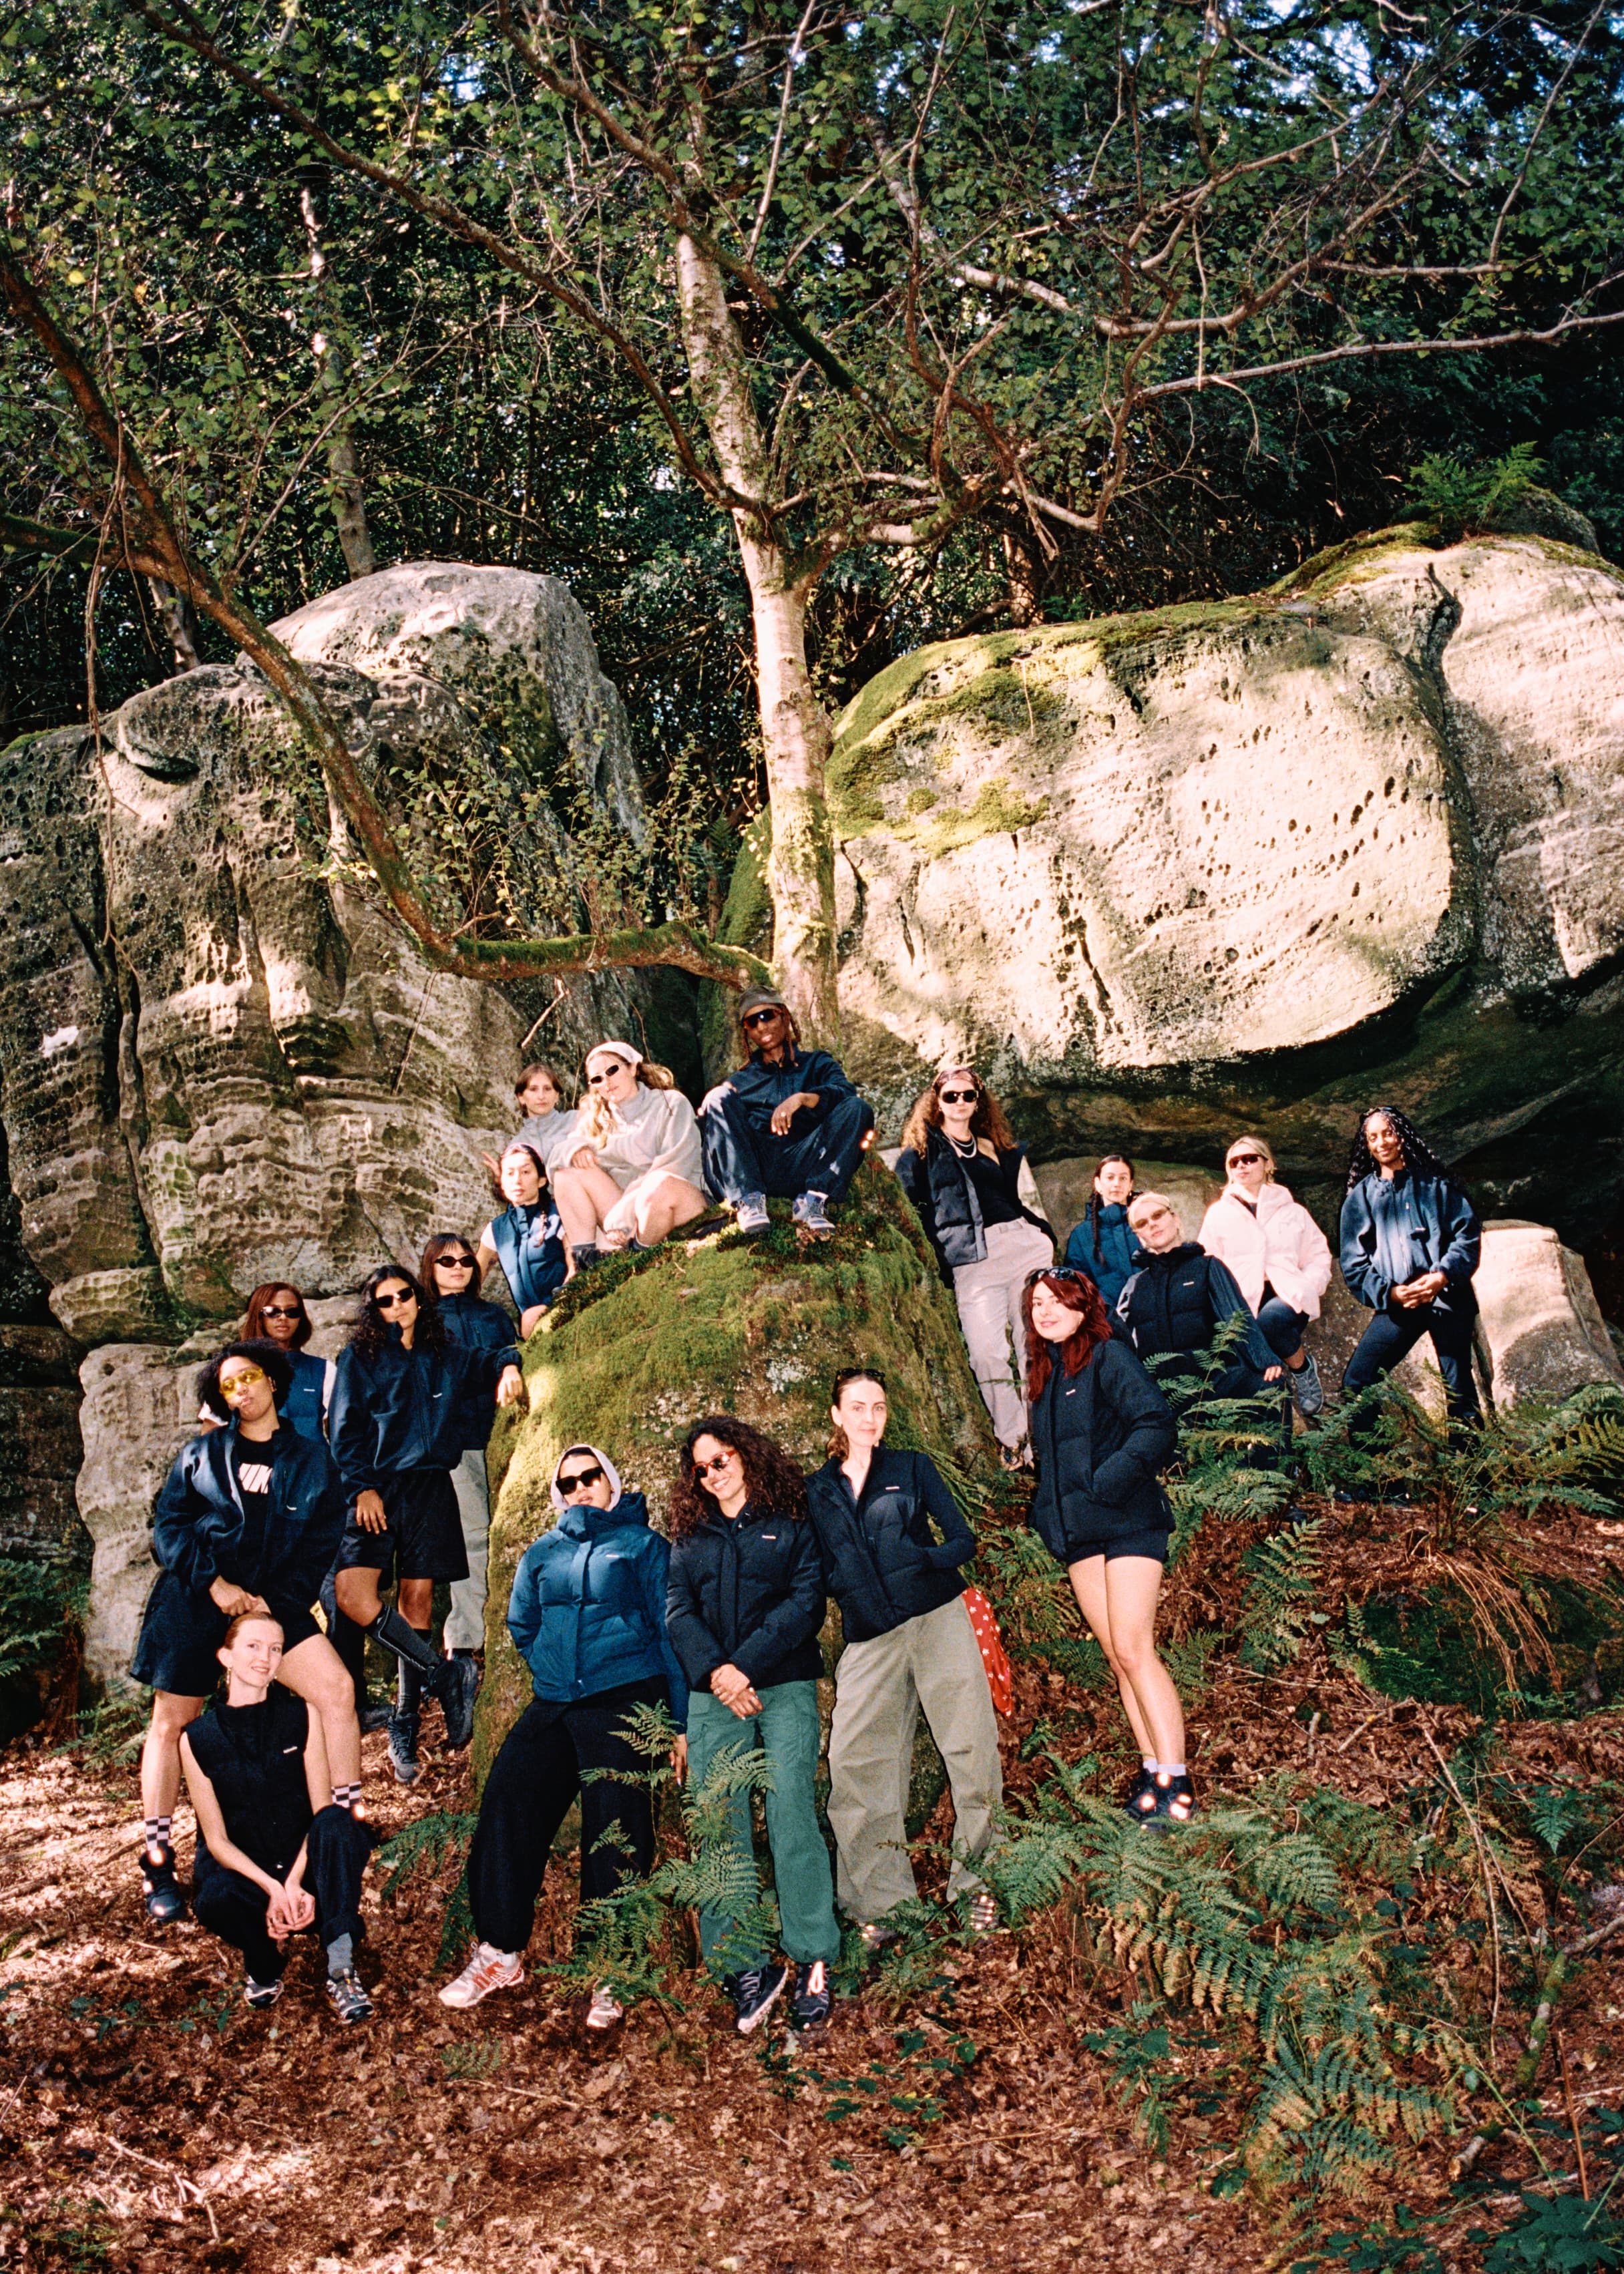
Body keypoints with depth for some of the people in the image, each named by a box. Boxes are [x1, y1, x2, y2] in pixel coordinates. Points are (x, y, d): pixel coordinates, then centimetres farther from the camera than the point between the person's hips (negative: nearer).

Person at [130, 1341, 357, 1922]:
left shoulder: (311, 1459, 9)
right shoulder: (199, 1455, 10)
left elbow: (321, 1545, 4)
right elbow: (168, 1527, 3)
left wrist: (276, 1600, -9)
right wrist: (213, 1582, -12)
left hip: (273, 1602, 0)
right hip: (192, 1602, 0)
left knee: (336, 1688, -18)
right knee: (171, 1723, 3)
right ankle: (157, 1864, 15)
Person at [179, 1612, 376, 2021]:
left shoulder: (302, 1715, 0)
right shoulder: (198, 1739, -2)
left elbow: (323, 1808, -5)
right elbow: (217, 1840, -4)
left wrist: (294, 1883, -22)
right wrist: (273, 1888, -21)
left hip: (305, 1865, 1)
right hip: (243, 1871, -1)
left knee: (337, 1821, -32)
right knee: (216, 1899, -36)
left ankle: (341, 1970, -32)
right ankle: (266, 1960, -2)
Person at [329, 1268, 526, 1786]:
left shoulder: (443, 1358, 17)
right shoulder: (359, 1358, 9)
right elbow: (345, 1431, 4)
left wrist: (508, 1366, -9)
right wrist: (362, 1487, -7)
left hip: (429, 1489, 2)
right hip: (375, 1489, -2)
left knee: (416, 1599, -2)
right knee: (354, 1596, -20)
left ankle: (404, 1730, 7)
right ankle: (448, 1676, -8)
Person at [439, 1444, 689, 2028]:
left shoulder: (643, 1546, 7)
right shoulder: (541, 1554, 18)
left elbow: (670, 1632, 4)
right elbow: (522, 1625, 30)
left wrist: (680, 1723, -1)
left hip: (627, 1705, -4)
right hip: (553, 1709, 4)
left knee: (615, 1836, -5)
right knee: (507, 1807, -7)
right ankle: (499, 1953, 5)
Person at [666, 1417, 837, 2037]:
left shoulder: (790, 1525, 8)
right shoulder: (690, 1538, 18)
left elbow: (806, 1603, -3)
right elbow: (677, 1610, 6)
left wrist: (748, 1665, -13)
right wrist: (714, 1671, -12)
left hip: (784, 1688, -3)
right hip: (713, 1698, 3)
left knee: (791, 1815, -13)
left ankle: (813, 1963, -9)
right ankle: (744, 1968, -4)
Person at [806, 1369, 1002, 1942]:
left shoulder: (913, 1468, 10)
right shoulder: (818, 1492, 14)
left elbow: (963, 1539, 5)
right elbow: (821, 1571, 18)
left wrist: (927, 1561, -12)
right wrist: (847, 1593, -1)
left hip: (938, 1620, -1)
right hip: (869, 1638, 2)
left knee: (971, 1748, -6)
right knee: (854, 1759, -8)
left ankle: (976, 1879, 8)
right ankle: (881, 1900, 1)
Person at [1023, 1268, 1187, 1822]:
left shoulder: (1108, 1357, -3)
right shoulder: (1044, 1374, 18)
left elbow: (1157, 1425, -15)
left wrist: (1114, 1477, -23)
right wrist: (1047, 1510, 14)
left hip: (1126, 1521, -7)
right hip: (1076, 1532, 7)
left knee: (1133, 1650, -13)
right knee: (1117, 1656, 5)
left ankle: (1176, 1783, -12)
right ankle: (1153, 1772, 9)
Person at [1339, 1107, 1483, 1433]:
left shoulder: (1434, 1183, 10)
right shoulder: (1361, 1196, 12)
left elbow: (1468, 1232, 3)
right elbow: (1353, 1262, 7)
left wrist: (1443, 1275, -14)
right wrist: (1388, 1292, -10)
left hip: (1446, 1296, -1)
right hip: (1397, 1305, 1)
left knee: (1459, 1388, -1)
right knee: (1354, 1385, -8)